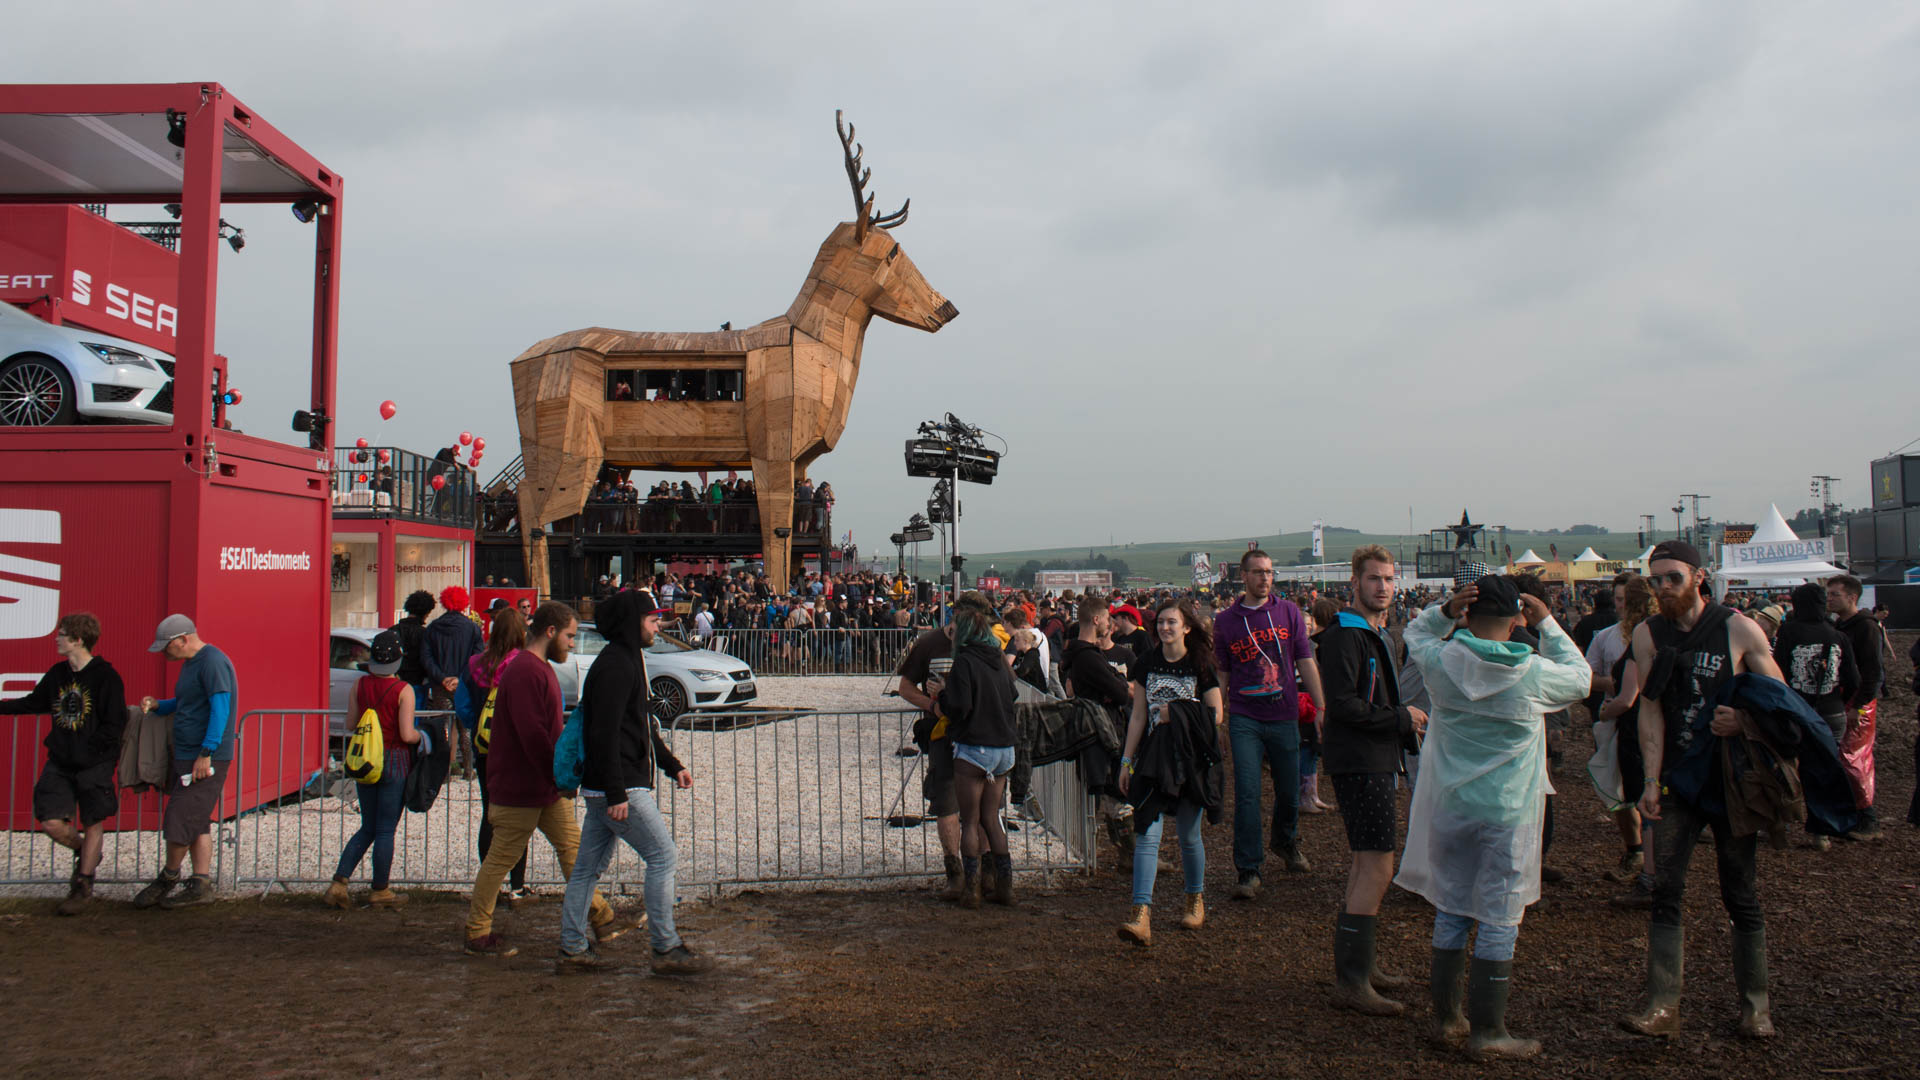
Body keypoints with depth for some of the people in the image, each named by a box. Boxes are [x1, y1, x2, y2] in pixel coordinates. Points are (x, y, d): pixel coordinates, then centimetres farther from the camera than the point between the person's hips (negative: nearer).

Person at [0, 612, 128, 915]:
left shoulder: (105, 676, -12)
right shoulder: (57, 673, 7)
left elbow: (115, 724, -13)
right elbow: (33, 703, 24)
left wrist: (88, 748, -16)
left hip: (94, 765, -5)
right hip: (59, 763, 5)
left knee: (93, 824, 4)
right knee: (51, 823, -2)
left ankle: (83, 886, 15)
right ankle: (83, 852, 28)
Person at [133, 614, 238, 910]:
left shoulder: (212, 662, -15)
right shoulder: (190, 663, 17)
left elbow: (220, 708, -21)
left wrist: (206, 753, -24)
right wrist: (157, 706, 10)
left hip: (207, 759, -10)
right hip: (186, 756, 10)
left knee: (180, 821, -4)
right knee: (195, 823, 11)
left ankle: (168, 877, 15)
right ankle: (201, 884, 15)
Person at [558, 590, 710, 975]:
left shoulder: (627, 661, 18)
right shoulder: (615, 665, -16)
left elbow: (643, 728, 26)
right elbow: (605, 733, -23)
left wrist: (673, 766, 23)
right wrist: (616, 793, -25)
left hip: (604, 789, 10)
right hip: (618, 788, -10)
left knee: (589, 866, 13)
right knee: (663, 856, -5)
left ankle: (573, 948, 21)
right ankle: (667, 950, 0)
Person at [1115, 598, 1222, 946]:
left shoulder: (1201, 666, -1)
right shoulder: (1147, 664, 5)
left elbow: (1216, 716, 0)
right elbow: (1139, 715, 8)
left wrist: (1175, 714, -10)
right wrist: (1127, 760, 6)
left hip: (1191, 760, -2)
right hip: (1153, 757, 2)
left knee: (1189, 836, 8)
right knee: (1147, 833, -9)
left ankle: (1196, 900, 33)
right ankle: (1141, 916, -13)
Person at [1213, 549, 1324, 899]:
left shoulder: (1289, 613, 4)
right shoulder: (1226, 621, 3)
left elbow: (1306, 662, 5)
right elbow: (1221, 673, 8)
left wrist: (1321, 707, -1)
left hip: (1284, 716, 1)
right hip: (1244, 718, -1)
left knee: (1289, 791, 12)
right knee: (1247, 794, -8)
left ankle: (1286, 843, 41)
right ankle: (1248, 871, 0)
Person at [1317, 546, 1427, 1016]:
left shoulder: (1377, 634, 17)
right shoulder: (1343, 637, -15)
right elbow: (1344, 705, -23)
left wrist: (1409, 725, 9)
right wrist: (1402, 718, -15)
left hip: (1376, 761, 11)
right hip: (1359, 763, -11)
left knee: (1367, 864, 17)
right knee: (1377, 869, -12)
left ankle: (1359, 964, 28)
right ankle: (1351, 982, -7)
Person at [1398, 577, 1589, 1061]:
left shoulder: (1440, 661, -9)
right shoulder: (1534, 674, -14)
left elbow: (1414, 634, 14)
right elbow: (1581, 677, 7)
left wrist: (1445, 610, -4)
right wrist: (1548, 624, 8)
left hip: (1449, 807, 3)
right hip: (1508, 812, -3)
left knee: (1451, 912, 14)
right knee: (1498, 921, 6)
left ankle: (1446, 1018, 25)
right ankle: (1486, 1031, 14)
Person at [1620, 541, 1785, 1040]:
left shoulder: (1738, 628, -5)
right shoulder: (1647, 634, 0)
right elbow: (1650, 711, -3)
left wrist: (1746, 721, -20)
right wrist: (1651, 780, -10)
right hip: (1678, 782, 2)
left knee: (1741, 895, 6)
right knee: (1665, 891, -4)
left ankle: (1755, 1004, 21)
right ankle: (1663, 1006, -1)